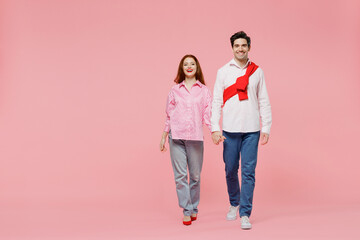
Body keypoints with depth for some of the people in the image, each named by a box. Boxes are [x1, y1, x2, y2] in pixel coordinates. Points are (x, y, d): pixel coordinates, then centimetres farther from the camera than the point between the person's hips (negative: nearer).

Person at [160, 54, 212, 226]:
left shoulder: (204, 91, 8)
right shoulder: (175, 90, 10)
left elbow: (207, 114, 4)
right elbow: (169, 115, 14)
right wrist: (163, 137, 13)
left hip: (195, 137, 0)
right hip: (176, 136, 0)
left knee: (195, 175, 5)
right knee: (180, 175, -3)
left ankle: (194, 208, 21)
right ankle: (186, 211, 4)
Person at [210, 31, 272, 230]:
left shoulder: (257, 71, 7)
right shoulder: (223, 71, 5)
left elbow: (264, 101, 8)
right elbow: (216, 101, 3)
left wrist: (266, 128, 1)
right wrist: (215, 128, -5)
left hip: (251, 130, 0)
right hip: (230, 130, 0)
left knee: (248, 172, -3)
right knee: (231, 170, 9)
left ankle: (245, 214, 3)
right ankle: (234, 204, 31)